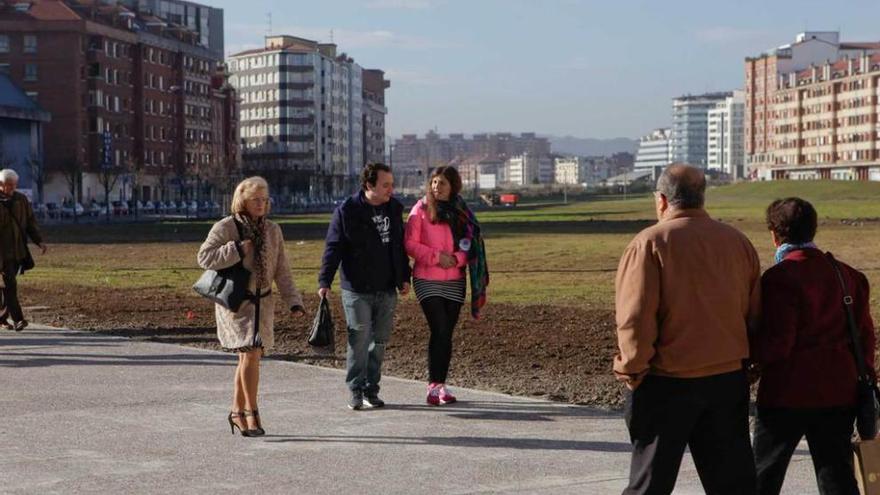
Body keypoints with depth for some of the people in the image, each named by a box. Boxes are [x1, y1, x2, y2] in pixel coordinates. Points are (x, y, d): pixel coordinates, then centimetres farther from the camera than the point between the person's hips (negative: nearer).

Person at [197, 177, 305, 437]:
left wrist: (294, 302, -1)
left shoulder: (272, 230, 6)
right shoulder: (225, 227, -7)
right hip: (235, 302, -5)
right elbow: (205, 257, -13)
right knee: (251, 354, -15)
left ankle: (237, 411, 24)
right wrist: (237, 249, -21)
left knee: (249, 357, 11)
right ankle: (251, 412, -4)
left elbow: (281, 271, 7)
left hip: (262, 302, 5)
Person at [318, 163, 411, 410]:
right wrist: (325, 281, -14)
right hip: (357, 290, -5)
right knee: (359, 340, -5)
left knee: (379, 341, 8)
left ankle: (371, 389, 17)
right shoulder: (347, 211, -8)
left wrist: (404, 277, 15)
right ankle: (355, 390, 6)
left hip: (387, 290, 5)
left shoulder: (394, 209, 8)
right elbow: (333, 248, -8)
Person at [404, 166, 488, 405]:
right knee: (439, 330, -13)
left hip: (454, 281, 4)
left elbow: (470, 245, 7)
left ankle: (440, 385, 15)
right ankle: (434, 386, -8)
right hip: (427, 280, -3)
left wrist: (457, 258, -12)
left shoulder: (461, 212, 7)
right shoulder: (421, 209, -2)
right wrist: (436, 256, -16)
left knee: (446, 333, 6)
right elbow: (410, 244, -6)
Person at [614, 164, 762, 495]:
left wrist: (633, 371, -6)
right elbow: (755, 314, 9)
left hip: (667, 383, -4)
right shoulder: (738, 241, 6)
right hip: (729, 380, 5)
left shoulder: (650, 243, -11)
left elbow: (635, 317, -16)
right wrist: (744, 361, 17)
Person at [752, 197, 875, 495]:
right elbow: (864, 333, 11)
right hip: (839, 392, 6)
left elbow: (775, 343, -18)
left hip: (787, 395, -5)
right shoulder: (846, 274, 7)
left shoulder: (779, 277, -14)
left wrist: (754, 358, 1)